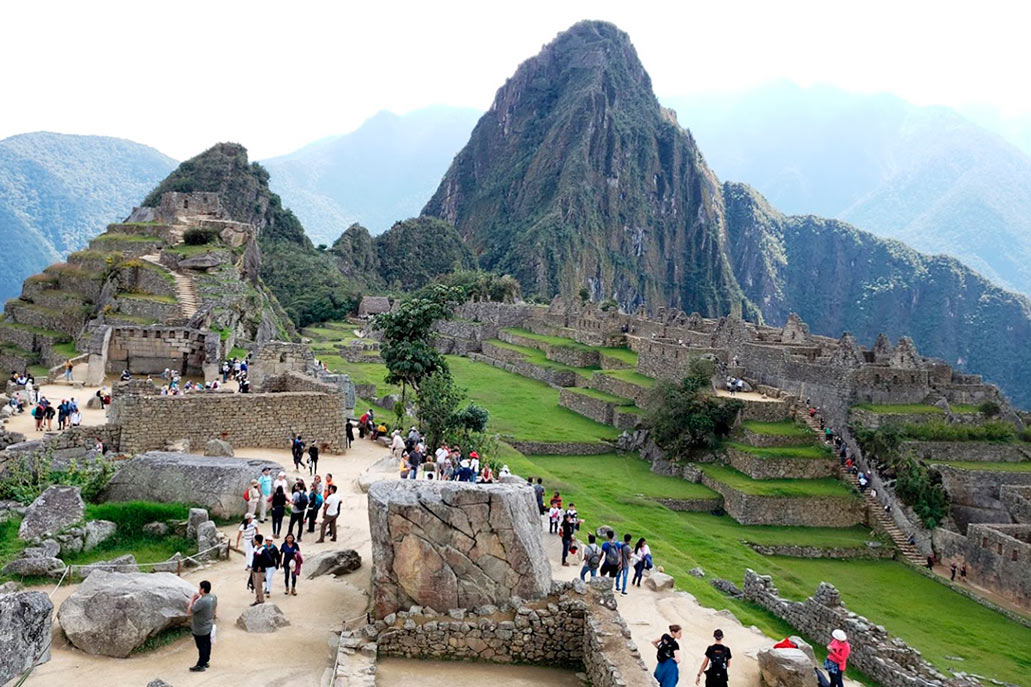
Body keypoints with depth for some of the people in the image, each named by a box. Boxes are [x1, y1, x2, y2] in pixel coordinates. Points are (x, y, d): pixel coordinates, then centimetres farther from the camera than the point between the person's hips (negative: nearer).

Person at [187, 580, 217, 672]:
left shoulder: (202, 601, -33)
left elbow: (189, 612, -24)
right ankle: (206, 661, 37)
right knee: (207, 644, 21)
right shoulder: (214, 597, -6)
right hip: (209, 626, 8)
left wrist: (192, 600, -14)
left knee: (202, 647, 7)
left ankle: (201, 666, 22)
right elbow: (215, 609, 10)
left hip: (200, 630, -8)